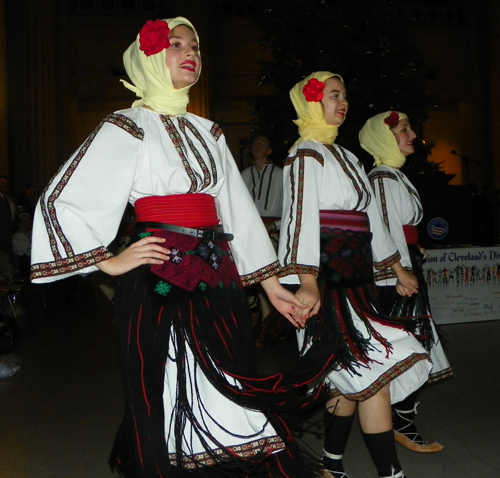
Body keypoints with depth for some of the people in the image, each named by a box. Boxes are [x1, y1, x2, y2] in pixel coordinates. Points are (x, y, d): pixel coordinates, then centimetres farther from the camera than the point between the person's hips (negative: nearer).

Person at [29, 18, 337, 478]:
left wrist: (271, 283, 12)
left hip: (218, 279, 6)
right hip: (161, 282, -6)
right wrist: (110, 262, -6)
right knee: (175, 406, 2)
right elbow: (61, 202, -5)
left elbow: (237, 211, 15)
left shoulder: (207, 132, 17)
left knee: (228, 401, 8)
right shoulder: (128, 126, -1)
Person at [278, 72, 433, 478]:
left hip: (354, 275, 9)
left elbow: (371, 217, 24)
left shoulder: (346, 157, 22)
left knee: (352, 376, 10)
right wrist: (307, 283, -26)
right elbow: (302, 217, -17)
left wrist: (398, 269, 24)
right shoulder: (306, 155, -4)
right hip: (326, 278, -9)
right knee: (373, 368, -11)